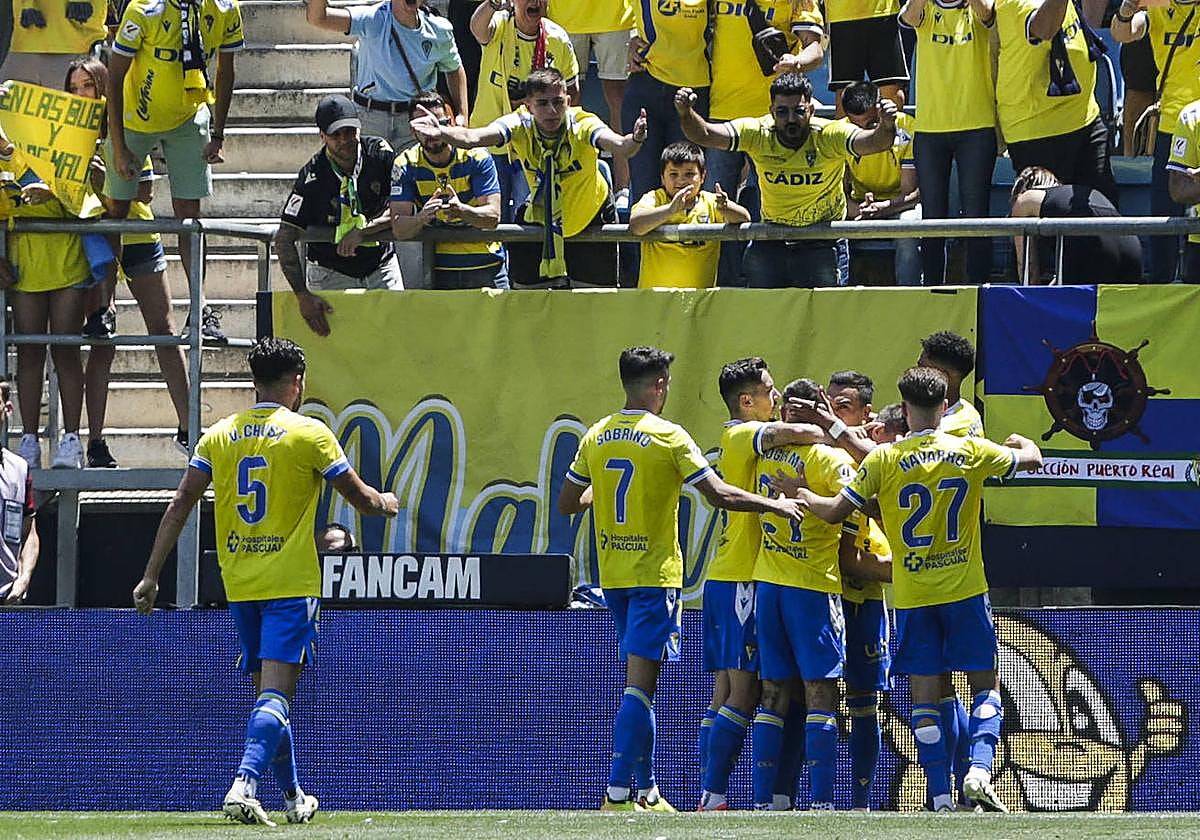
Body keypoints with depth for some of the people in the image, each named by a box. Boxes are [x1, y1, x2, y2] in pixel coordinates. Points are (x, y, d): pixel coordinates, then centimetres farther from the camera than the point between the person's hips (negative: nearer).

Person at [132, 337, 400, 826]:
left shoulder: (219, 436, 5)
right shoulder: (309, 434, -6)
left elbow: (179, 506, 2)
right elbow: (362, 499, -1)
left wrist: (151, 576, 4)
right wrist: (386, 504, 23)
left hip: (238, 584, 5)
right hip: (290, 582, -5)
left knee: (266, 690, 16)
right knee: (276, 692, -10)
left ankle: (294, 798, 26)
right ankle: (244, 785, -29)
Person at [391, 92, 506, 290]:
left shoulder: (476, 158, -5)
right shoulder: (405, 166, -2)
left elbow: (493, 217, -12)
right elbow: (398, 230, -9)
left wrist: (461, 210, -31)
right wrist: (422, 218, -31)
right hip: (438, 270, 1)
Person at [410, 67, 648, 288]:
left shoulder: (583, 125, -29)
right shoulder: (520, 126, -25)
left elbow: (617, 145, -49)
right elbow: (472, 138, -42)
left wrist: (635, 140, -74)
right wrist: (440, 133, -63)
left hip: (591, 218, -1)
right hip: (540, 218, 1)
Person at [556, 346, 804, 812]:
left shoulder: (595, 437, 6)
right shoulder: (669, 437, -10)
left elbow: (567, 503, 13)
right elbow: (718, 494, -12)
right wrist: (775, 505, -2)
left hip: (612, 575, 6)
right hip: (655, 574, -6)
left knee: (640, 681, 15)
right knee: (640, 684, -9)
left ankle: (645, 791, 17)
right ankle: (617, 794, -16)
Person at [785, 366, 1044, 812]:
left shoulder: (883, 460, -7)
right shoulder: (972, 452, -2)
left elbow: (834, 511, -2)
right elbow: (1032, 458, 14)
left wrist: (802, 495, 18)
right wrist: (1022, 442, 38)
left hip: (912, 597, 0)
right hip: (965, 590, 0)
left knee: (925, 696, 4)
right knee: (986, 687, 9)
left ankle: (941, 798, -1)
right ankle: (979, 771, -14)